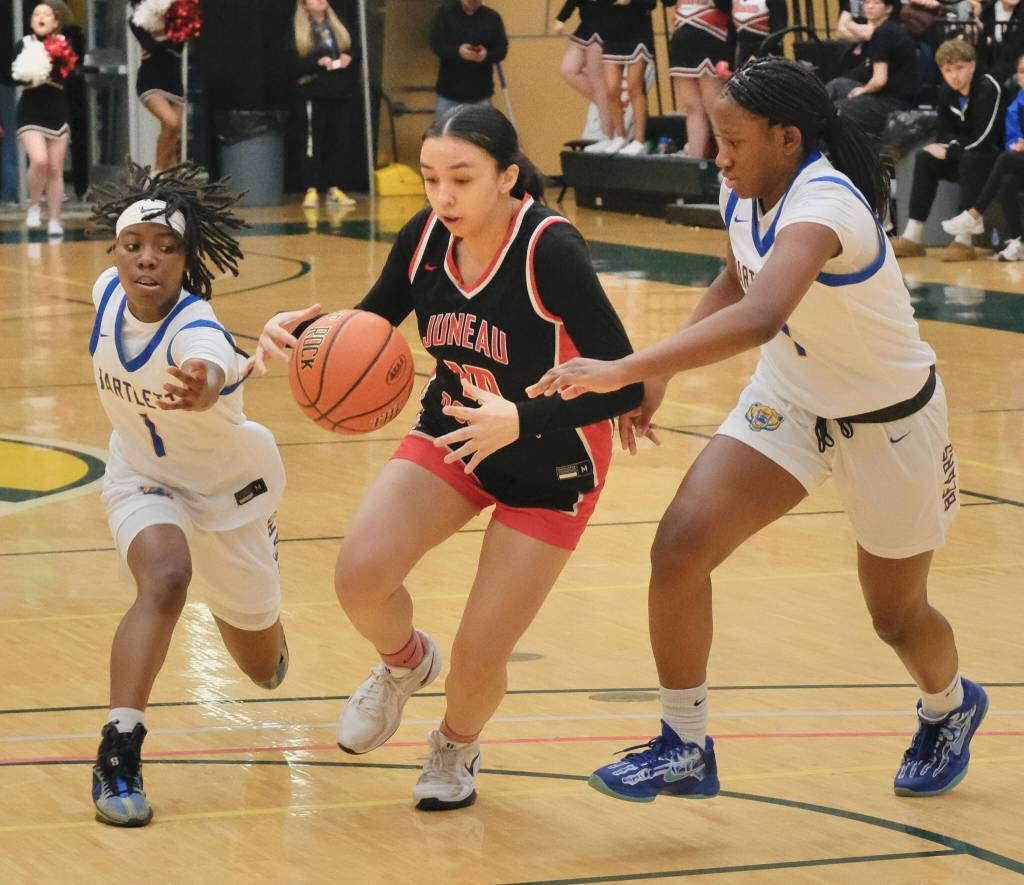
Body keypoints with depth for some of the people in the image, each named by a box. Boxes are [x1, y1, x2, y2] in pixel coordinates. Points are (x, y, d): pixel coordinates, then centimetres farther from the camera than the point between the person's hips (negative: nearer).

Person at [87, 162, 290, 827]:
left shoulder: (196, 331, -38)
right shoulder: (108, 292, -20)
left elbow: (211, 373, -65)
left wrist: (201, 388, -88)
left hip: (229, 487, -2)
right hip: (143, 478, 3)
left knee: (264, 665, 14)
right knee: (164, 578, -32)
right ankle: (118, 754, -31)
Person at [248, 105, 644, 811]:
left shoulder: (550, 249, -29)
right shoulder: (427, 237, -12)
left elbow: (625, 384, -31)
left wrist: (521, 420, -44)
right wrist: (300, 333, -17)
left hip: (552, 464, -4)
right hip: (451, 434, 4)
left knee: (479, 657, -6)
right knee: (360, 577, -19)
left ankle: (457, 746, 32)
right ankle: (405, 663, 18)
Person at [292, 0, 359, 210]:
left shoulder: (340, 27, 15)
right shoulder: (298, 32, 1)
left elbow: (356, 50, 15)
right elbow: (293, 62, -8)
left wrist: (349, 57, -7)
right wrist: (318, 62, -20)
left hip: (338, 93, 4)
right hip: (315, 93, -4)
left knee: (336, 141, 5)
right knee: (315, 141, -5)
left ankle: (333, 189, 10)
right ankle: (311, 191, -3)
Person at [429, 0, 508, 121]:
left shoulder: (492, 18, 3)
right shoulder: (445, 13, 0)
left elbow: (502, 49, 1)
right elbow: (435, 43, -8)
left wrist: (487, 55, -22)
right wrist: (457, 51, -27)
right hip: (450, 90, -1)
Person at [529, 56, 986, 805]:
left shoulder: (823, 205, -35)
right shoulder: (745, 195, -10)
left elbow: (760, 315, -54)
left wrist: (625, 370, -58)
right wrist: (661, 375, 1)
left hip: (887, 424, -6)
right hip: (790, 400, 6)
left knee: (897, 615, 14)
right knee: (679, 546, -15)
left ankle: (951, 708, 50)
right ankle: (685, 749, -1)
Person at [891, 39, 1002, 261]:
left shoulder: (989, 89, -23)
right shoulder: (947, 93, 1)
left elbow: (983, 140, -26)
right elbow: (945, 133, 7)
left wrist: (948, 153, -18)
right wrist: (953, 145, -16)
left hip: (995, 157, -8)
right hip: (964, 156, 8)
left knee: (970, 159, -36)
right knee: (924, 158, -8)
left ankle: (964, 240, -39)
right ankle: (913, 237, -13)